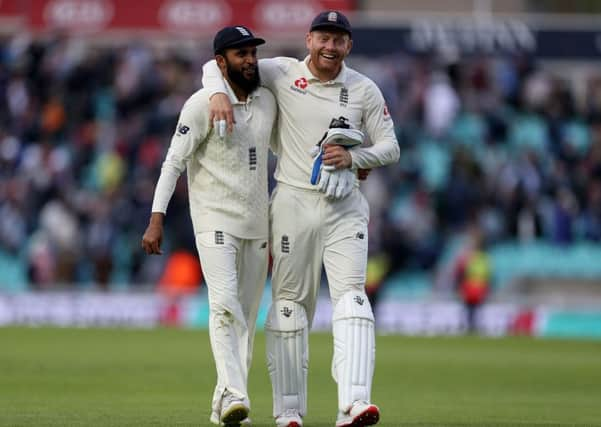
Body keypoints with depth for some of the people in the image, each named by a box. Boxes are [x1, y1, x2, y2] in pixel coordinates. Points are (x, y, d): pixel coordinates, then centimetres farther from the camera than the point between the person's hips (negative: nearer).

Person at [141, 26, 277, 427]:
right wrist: (156, 220, -19)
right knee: (225, 305, -20)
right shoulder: (203, 104, -10)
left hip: (257, 224, 6)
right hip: (215, 222, -6)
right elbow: (174, 162, -11)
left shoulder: (268, 101, 8)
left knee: (247, 316, 7)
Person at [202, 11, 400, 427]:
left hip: (345, 206, 0)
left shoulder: (365, 90, 4)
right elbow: (217, 64, 5)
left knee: (351, 296, -15)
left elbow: (390, 147, 7)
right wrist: (219, 94, -17)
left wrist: (353, 157, -12)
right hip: (293, 202, 0)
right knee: (289, 304, 3)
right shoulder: (282, 73, 1)